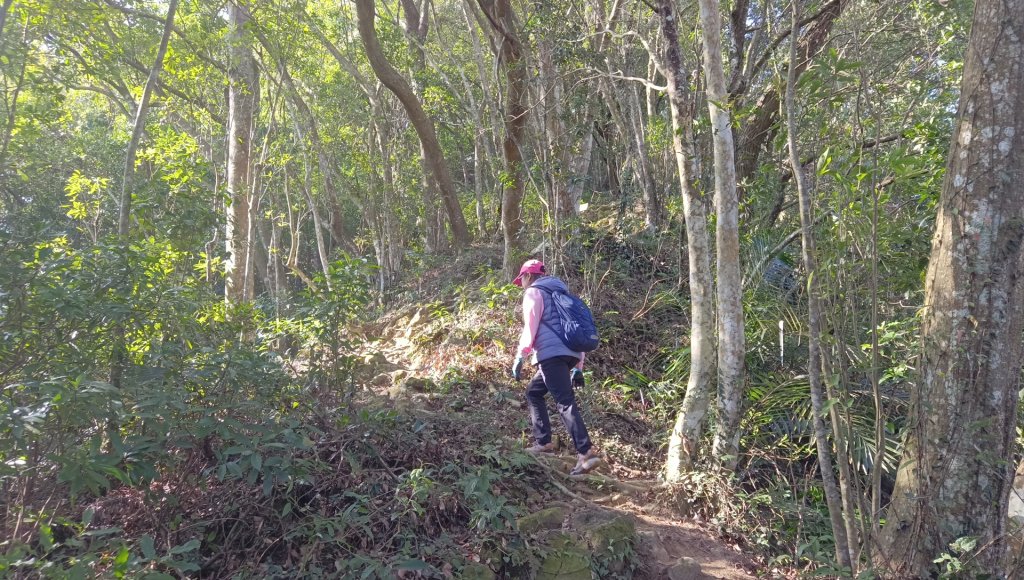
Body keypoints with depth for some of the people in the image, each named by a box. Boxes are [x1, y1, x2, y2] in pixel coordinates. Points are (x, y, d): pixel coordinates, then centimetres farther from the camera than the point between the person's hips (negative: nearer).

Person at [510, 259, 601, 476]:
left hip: (552, 353, -9)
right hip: (570, 353, 9)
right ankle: (543, 442, 18)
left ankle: (586, 453, -25)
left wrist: (519, 359, -5)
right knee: (533, 392, 21)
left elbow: (530, 328, -8)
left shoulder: (534, 292, 4)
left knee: (564, 402, -15)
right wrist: (578, 366, 24)